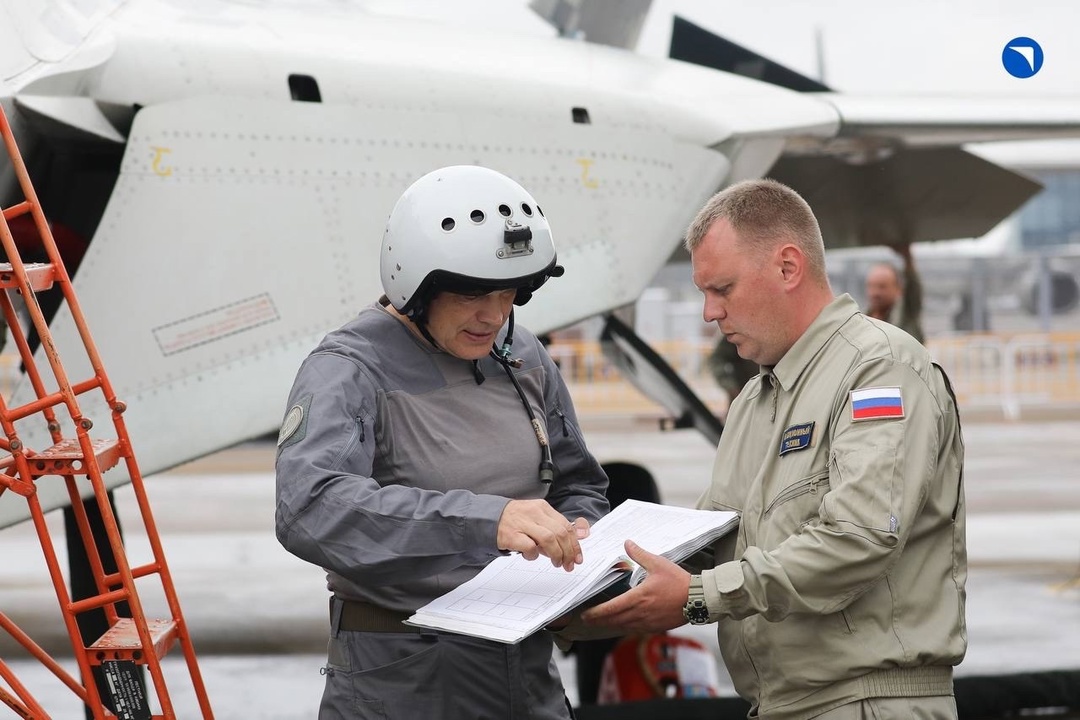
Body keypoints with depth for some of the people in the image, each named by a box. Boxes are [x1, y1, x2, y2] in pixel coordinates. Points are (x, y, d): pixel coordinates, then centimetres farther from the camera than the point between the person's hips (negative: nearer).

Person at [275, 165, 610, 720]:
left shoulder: (523, 357, 5)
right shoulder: (351, 370, -14)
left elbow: (578, 483, 18)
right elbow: (309, 507, -32)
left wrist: (577, 537, -7)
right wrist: (484, 520, -41)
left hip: (526, 670, 6)